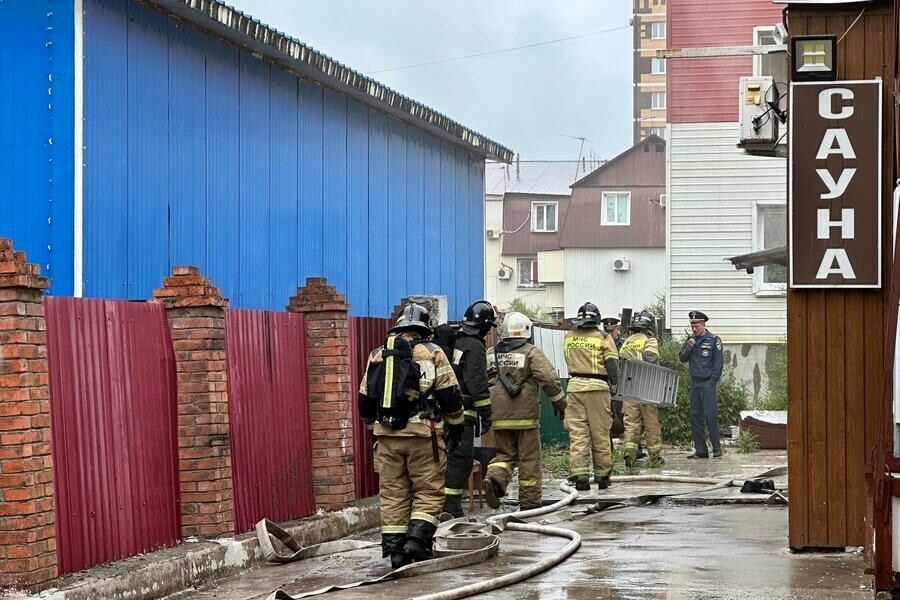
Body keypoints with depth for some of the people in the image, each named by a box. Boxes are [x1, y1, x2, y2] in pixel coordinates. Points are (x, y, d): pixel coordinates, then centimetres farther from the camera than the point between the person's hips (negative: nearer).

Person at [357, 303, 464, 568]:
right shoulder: (432, 353, 0)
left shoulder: (378, 355, 11)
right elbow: (450, 395, -1)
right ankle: (417, 539, -10)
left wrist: (374, 426, 30)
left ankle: (394, 549, 9)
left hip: (387, 436, 4)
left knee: (392, 494, 9)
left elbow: (365, 399, 17)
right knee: (429, 492, 5)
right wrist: (455, 426, 11)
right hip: (422, 435, -4)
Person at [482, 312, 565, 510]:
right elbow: (549, 377, -13)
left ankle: (494, 477, -15)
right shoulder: (531, 352, -4)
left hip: (500, 417, 4)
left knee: (505, 454, 15)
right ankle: (529, 502, 10)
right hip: (525, 415, -4)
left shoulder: (491, 353, 9)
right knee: (529, 458, 6)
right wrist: (559, 402, -1)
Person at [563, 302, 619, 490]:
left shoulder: (569, 338, 8)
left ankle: (579, 475, -4)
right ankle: (602, 476, 12)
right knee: (600, 434, 6)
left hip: (575, 385, 3)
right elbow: (612, 364, -5)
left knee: (577, 433, 3)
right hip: (597, 386, -3)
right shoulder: (603, 337, -4)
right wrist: (612, 383, 9)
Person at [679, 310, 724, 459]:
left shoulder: (713, 340, -4)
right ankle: (700, 450, 9)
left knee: (711, 416, -8)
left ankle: (717, 448, -2)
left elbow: (719, 362, -5)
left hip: (708, 383, -6)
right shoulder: (690, 339, 12)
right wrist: (688, 348, -8)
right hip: (695, 383, 6)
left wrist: (712, 381, -9)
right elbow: (682, 358, 11)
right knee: (695, 416, 5)